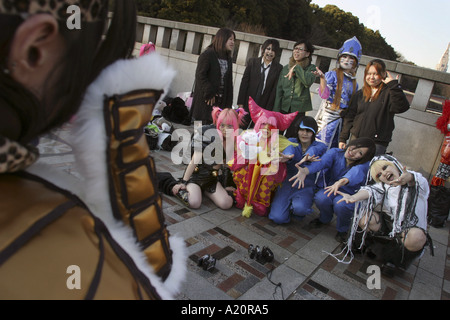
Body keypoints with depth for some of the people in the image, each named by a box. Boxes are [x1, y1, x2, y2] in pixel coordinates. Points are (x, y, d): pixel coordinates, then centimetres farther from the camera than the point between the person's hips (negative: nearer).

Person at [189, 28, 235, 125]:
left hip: (221, 100, 6)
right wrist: (209, 93, -15)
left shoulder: (228, 59, 16)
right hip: (205, 100, -6)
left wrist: (228, 103, 10)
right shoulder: (207, 55, -6)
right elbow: (200, 75, -12)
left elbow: (229, 82, 16)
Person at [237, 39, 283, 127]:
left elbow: (275, 90, -1)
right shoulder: (252, 62, 5)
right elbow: (244, 82, 2)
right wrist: (240, 103, -4)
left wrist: (268, 110, -5)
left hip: (263, 107, -1)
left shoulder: (278, 68, 2)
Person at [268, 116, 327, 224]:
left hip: (306, 187, -1)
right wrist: (286, 157, -49)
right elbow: (289, 150, -23)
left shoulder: (320, 146, 0)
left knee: (300, 208, -33)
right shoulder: (291, 141, 2)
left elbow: (312, 151, -25)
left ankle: (295, 208, 6)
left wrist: (306, 158, -50)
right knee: (278, 218, -15)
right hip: (287, 183, 2)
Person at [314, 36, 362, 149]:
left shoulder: (354, 82, 14)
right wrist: (322, 78, -31)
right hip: (328, 115, -6)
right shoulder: (333, 74, -2)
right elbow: (324, 94, -16)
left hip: (344, 118, 6)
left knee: (334, 148, 9)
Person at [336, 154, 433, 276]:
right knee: (365, 217, -23)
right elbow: (371, 191, -21)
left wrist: (409, 178, -60)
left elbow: (418, 181, -33)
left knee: (416, 236, -36)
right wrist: (354, 197, -44)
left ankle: (396, 258, -6)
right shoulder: (383, 186, 2)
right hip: (387, 226, 3)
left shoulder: (417, 180, -8)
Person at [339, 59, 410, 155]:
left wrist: (394, 85, -22)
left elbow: (402, 107, -21)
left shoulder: (389, 93, -2)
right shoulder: (360, 94, 12)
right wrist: (343, 138, 8)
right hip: (356, 139, 5)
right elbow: (349, 117, 13)